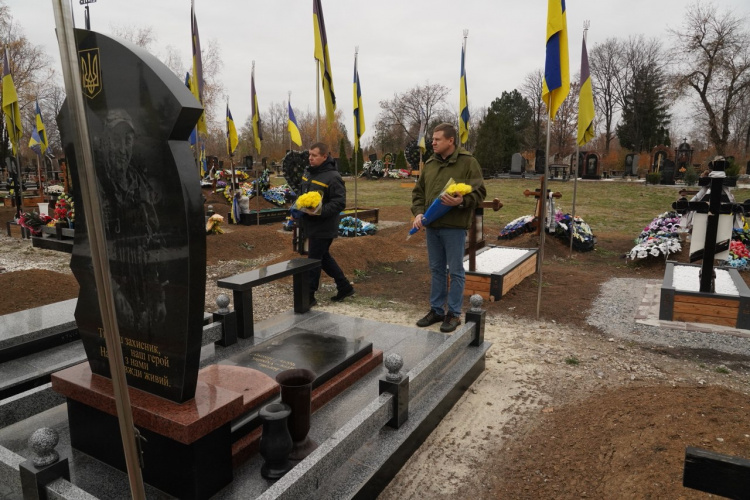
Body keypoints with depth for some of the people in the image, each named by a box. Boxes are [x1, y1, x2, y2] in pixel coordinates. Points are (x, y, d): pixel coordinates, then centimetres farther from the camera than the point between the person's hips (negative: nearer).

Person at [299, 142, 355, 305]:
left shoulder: (333, 177, -17)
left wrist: (320, 211, -30)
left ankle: (308, 297, 13)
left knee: (314, 261, 0)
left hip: (323, 228, -9)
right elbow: (302, 192, 23)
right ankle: (345, 287, 31)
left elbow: (339, 203, -20)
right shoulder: (308, 172, 9)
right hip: (310, 225, 9)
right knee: (324, 258, 18)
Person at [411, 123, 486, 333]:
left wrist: (462, 201, -26)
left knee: (455, 271, 3)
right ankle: (436, 310, 26)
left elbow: (479, 192, -9)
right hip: (432, 225, 6)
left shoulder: (468, 162, -6)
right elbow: (418, 191, 15)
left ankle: (454, 314, 15)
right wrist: (418, 212, -1)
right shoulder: (429, 164, 11)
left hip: (454, 226, -6)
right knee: (436, 269, 14)